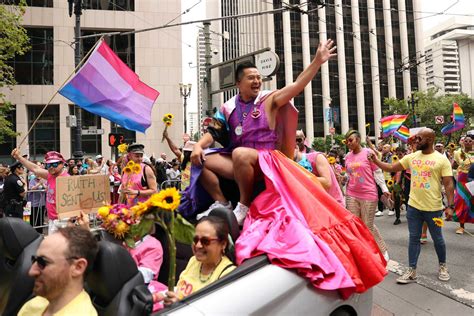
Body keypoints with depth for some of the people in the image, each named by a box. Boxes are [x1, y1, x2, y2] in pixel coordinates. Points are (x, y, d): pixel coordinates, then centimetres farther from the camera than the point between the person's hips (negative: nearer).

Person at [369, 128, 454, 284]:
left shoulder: (442, 159, -7)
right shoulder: (411, 157, 3)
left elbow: (448, 184, -9)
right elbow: (391, 168, 8)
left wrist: (450, 206, -14)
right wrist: (375, 161, -5)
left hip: (433, 208, -3)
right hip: (413, 206, 3)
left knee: (437, 238, 14)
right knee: (414, 238, 9)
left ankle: (442, 266, 37)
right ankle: (411, 271, 18)